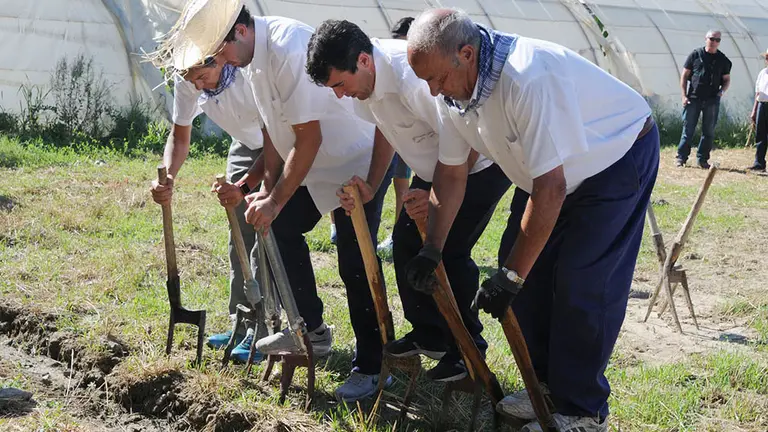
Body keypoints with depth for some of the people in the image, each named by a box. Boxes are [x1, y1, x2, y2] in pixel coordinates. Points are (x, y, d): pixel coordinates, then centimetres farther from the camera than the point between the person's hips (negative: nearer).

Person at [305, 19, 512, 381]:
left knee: (449, 252, -14)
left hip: (481, 164, -9)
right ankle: (429, 335, 24)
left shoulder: (413, 80, -37)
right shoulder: (364, 80, -8)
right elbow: (386, 130, 8)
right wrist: (370, 186, -4)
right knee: (406, 241, 7)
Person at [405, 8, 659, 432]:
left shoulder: (529, 78, -39)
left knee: (582, 284, -13)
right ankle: (547, 386, 19)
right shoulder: (454, 91, -12)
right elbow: (450, 175, 1)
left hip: (620, 156, -8)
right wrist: (431, 251, -1)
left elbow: (550, 189, -37)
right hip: (550, 167, 8)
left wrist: (511, 276, -31)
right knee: (529, 271, 4)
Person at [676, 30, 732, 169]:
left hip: (712, 100, 2)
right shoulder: (695, 55, 2)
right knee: (688, 129, 0)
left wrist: (722, 91, -6)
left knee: (709, 131, 4)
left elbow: (727, 79, 15)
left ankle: (702, 159, 12)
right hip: (693, 99, -2)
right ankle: (681, 157, 7)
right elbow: (684, 75, 3)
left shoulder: (723, 60, 7)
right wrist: (684, 95, -4)